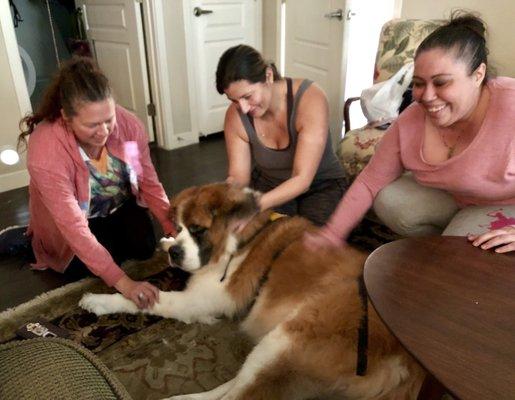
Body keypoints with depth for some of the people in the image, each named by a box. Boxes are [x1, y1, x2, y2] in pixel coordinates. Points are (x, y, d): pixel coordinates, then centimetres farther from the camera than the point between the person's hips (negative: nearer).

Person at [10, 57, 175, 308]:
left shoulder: (128, 124, -28)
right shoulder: (45, 151, -38)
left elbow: (149, 183, -17)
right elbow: (74, 226, -38)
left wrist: (174, 229, -28)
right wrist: (122, 282, -41)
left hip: (120, 205, 3)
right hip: (74, 219, -2)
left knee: (145, 248, -13)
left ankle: (113, 230, 20)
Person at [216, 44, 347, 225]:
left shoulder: (310, 99, -28)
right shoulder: (235, 115, -16)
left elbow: (302, 179, -31)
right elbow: (238, 177, -11)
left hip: (321, 185, -2)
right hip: (269, 183, 3)